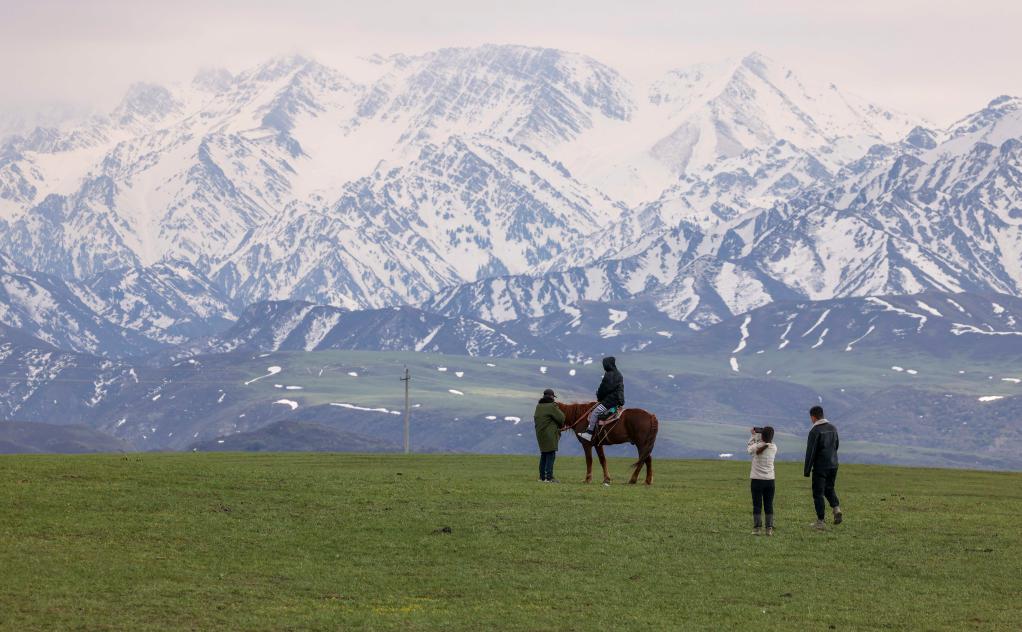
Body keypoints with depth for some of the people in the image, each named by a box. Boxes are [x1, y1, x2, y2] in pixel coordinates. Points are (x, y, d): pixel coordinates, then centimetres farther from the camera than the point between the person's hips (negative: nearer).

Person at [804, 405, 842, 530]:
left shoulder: (815, 431, -15)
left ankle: (821, 521, 2)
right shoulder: (833, 428, 7)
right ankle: (836, 508, -3)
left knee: (818, 493, 2)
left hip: (820, 467, -6)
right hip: (833, 465, 6)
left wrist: (807, 471, -10)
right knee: (829, 489, 22)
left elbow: (810, 452, -15)